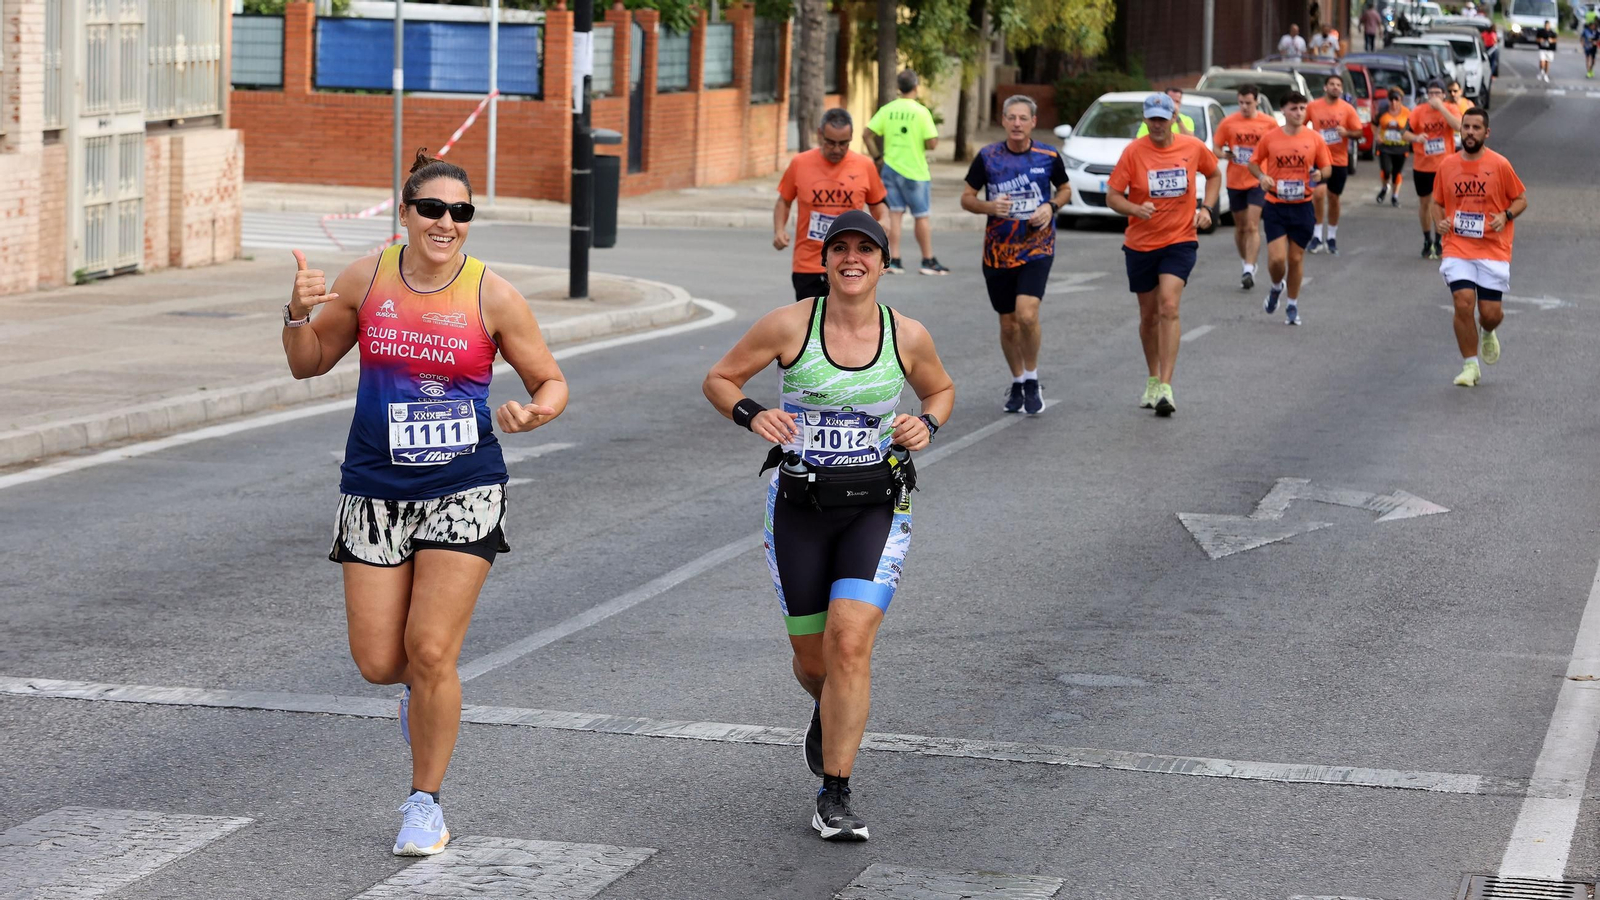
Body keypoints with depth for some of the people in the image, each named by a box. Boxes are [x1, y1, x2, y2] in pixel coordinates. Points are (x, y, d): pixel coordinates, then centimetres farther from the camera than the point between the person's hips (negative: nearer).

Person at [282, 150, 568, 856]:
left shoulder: (493, 297, -6)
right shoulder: (366, 279, 1)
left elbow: (552, 382, 3)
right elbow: (309, 364, 12)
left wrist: (534, 413, -20)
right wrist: (299, 314, -8)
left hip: (463, 491, -2)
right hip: (375, 491, 2)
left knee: (430, 653, -9)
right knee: (377, 661, -1)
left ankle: (426, 804, 9)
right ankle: (424, 689, 38)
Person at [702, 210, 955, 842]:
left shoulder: (908, 337, -2)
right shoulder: (789, 326, -7)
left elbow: (941, 390, 18)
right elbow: (719, 379, 4)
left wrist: (926, 424, -4)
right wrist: (752, 415, -16)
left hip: (876, 508, -1)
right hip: (799, 506, 1)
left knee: (850, 641, -18)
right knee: (812, 657, 9)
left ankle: (835, 797, -10)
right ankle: (830, 713, 48)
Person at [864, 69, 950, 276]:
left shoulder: (887, 110, 0)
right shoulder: (921, 111, -12)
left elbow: (867, 135, 0)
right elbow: (932, 143, -15)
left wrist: (878, 156, 9)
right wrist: (925, 144, 7)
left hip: (891, 167, 4)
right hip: (915, 171, -4)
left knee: (895, 214, 7)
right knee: (921, 216, 6)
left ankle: (894, 260, 5)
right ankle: (928, 261, 13)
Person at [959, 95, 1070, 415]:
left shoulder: (1049, 156, -3)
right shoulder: (987, 157, -3)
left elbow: (1065, 188, 14)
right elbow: (966, 198, 4)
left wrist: (1051, 207, -7)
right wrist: (989, 206, -17)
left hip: (1037, 248, -2)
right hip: (997, 252, 2)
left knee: (1026, 315, -20)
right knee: (1008, 325, 9)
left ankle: (1032, 380, 1)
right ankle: (1017, 383, 31)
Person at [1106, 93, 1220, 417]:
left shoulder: (1194, 148, -3)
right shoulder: (1133, 152, -8)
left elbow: (1214, 175, 17)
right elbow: (1112, 196, -7)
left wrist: (1206, 208, 1)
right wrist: (1136, 209, -27)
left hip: (1180, 240, -1)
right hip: (1140, 243, 1)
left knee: (1168, 307, -18)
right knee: (1149, 315, 11)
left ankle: (1165, 388, -20)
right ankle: (1153, 380, 32)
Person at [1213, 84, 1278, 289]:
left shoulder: (1269, 123, -3)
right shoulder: (1229, 123, 0)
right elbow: (1216, 148, 6)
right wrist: (1225, 155, -16)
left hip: (1258, 182, -2)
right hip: (1235, 182, 3)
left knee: (1252, 227, -12)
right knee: (1240, 227, 12)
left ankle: (1249, 270, -16)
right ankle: (1247, 265, 29)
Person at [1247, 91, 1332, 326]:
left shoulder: (1315, 139, -2)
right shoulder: (1270, 138, -3)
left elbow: (1327, 167, 6)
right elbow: (1254, 162, 9)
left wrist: (1320, 174, -17)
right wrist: (1262, 177, -12)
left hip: (1302, 207, 1)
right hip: (1275, 207, -1)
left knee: (1295, 259, 7)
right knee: (1276, 258, -11)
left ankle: (1293, 306, 25)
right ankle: (1277, 287, 23)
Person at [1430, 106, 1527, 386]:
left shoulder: (1500, 165, -3)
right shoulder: (1447, 165, 4)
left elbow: (1521, 199, 5)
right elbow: (1437, 202, 17)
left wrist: (1506, 216, -15)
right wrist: (1440, 221, -4)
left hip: (1493, 250, -1)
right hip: (1457, 248, 1)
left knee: (1490, 313, -2)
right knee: (1463, 303, -15)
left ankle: (1488, 334, 37)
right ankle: (1470, 366, -1)